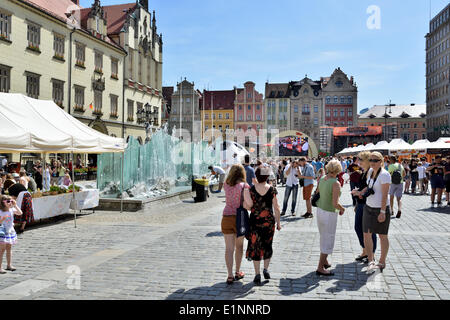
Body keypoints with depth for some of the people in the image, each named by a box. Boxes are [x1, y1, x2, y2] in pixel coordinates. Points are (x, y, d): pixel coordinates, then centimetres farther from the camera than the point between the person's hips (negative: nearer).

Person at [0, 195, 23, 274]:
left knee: (9, 249, 13)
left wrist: (15, 205, -11)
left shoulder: (11, 210, 1)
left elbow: (20, 213, -9)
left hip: (10, 232, 6)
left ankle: (9, 265, 23)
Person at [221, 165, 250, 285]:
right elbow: (246, 206, -18)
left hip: (226, 218, 2)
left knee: (229, 248, 5)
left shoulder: (226, 185, 0)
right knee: (239, 246, 17)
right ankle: (238, 273, 29)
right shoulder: (244, 186, -11)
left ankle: (230, 276, 3)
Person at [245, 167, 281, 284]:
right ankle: (266, 269, 16)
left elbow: (249, 205, -10)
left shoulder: (251, 189, -8)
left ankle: (257, 275, 9)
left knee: (255, 246, 8)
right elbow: (276, 208, -2)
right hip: (269, 221, 1)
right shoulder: (272, 189, -6)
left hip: (255, 221, -1)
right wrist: (278, 222, 8)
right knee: (267, 245, 20)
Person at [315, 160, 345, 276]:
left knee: (324, 238, 23)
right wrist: (342, 209, -4)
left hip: (319, 210, 8)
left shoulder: (321, 180, 1)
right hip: (329, 214, -8)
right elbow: (335, 203, -25)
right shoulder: (335, 183, -21)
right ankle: (320, 268, 8)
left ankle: (324, 261, 39)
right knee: (328, 240, 3)